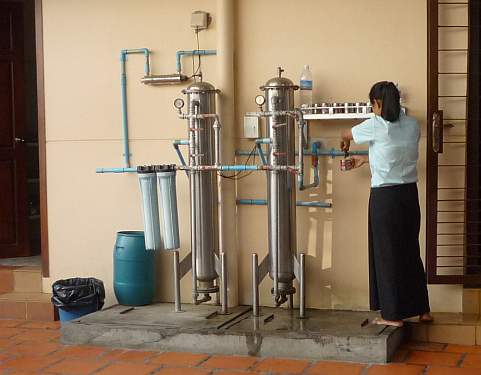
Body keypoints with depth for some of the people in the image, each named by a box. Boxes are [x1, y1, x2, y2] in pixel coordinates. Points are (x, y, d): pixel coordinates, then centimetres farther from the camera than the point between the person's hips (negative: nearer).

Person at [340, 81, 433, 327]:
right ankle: (422, 309, 25)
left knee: (387, 254, 4)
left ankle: (393, 314, 11)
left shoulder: (376, 126, -12)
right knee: (410, 250, 16)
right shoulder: (412, 125, 4)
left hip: (385, 196, -6)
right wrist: (365, 160, 30)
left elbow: (346, 135, 8)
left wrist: (345, 145, 32)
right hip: (409, 194, 6)